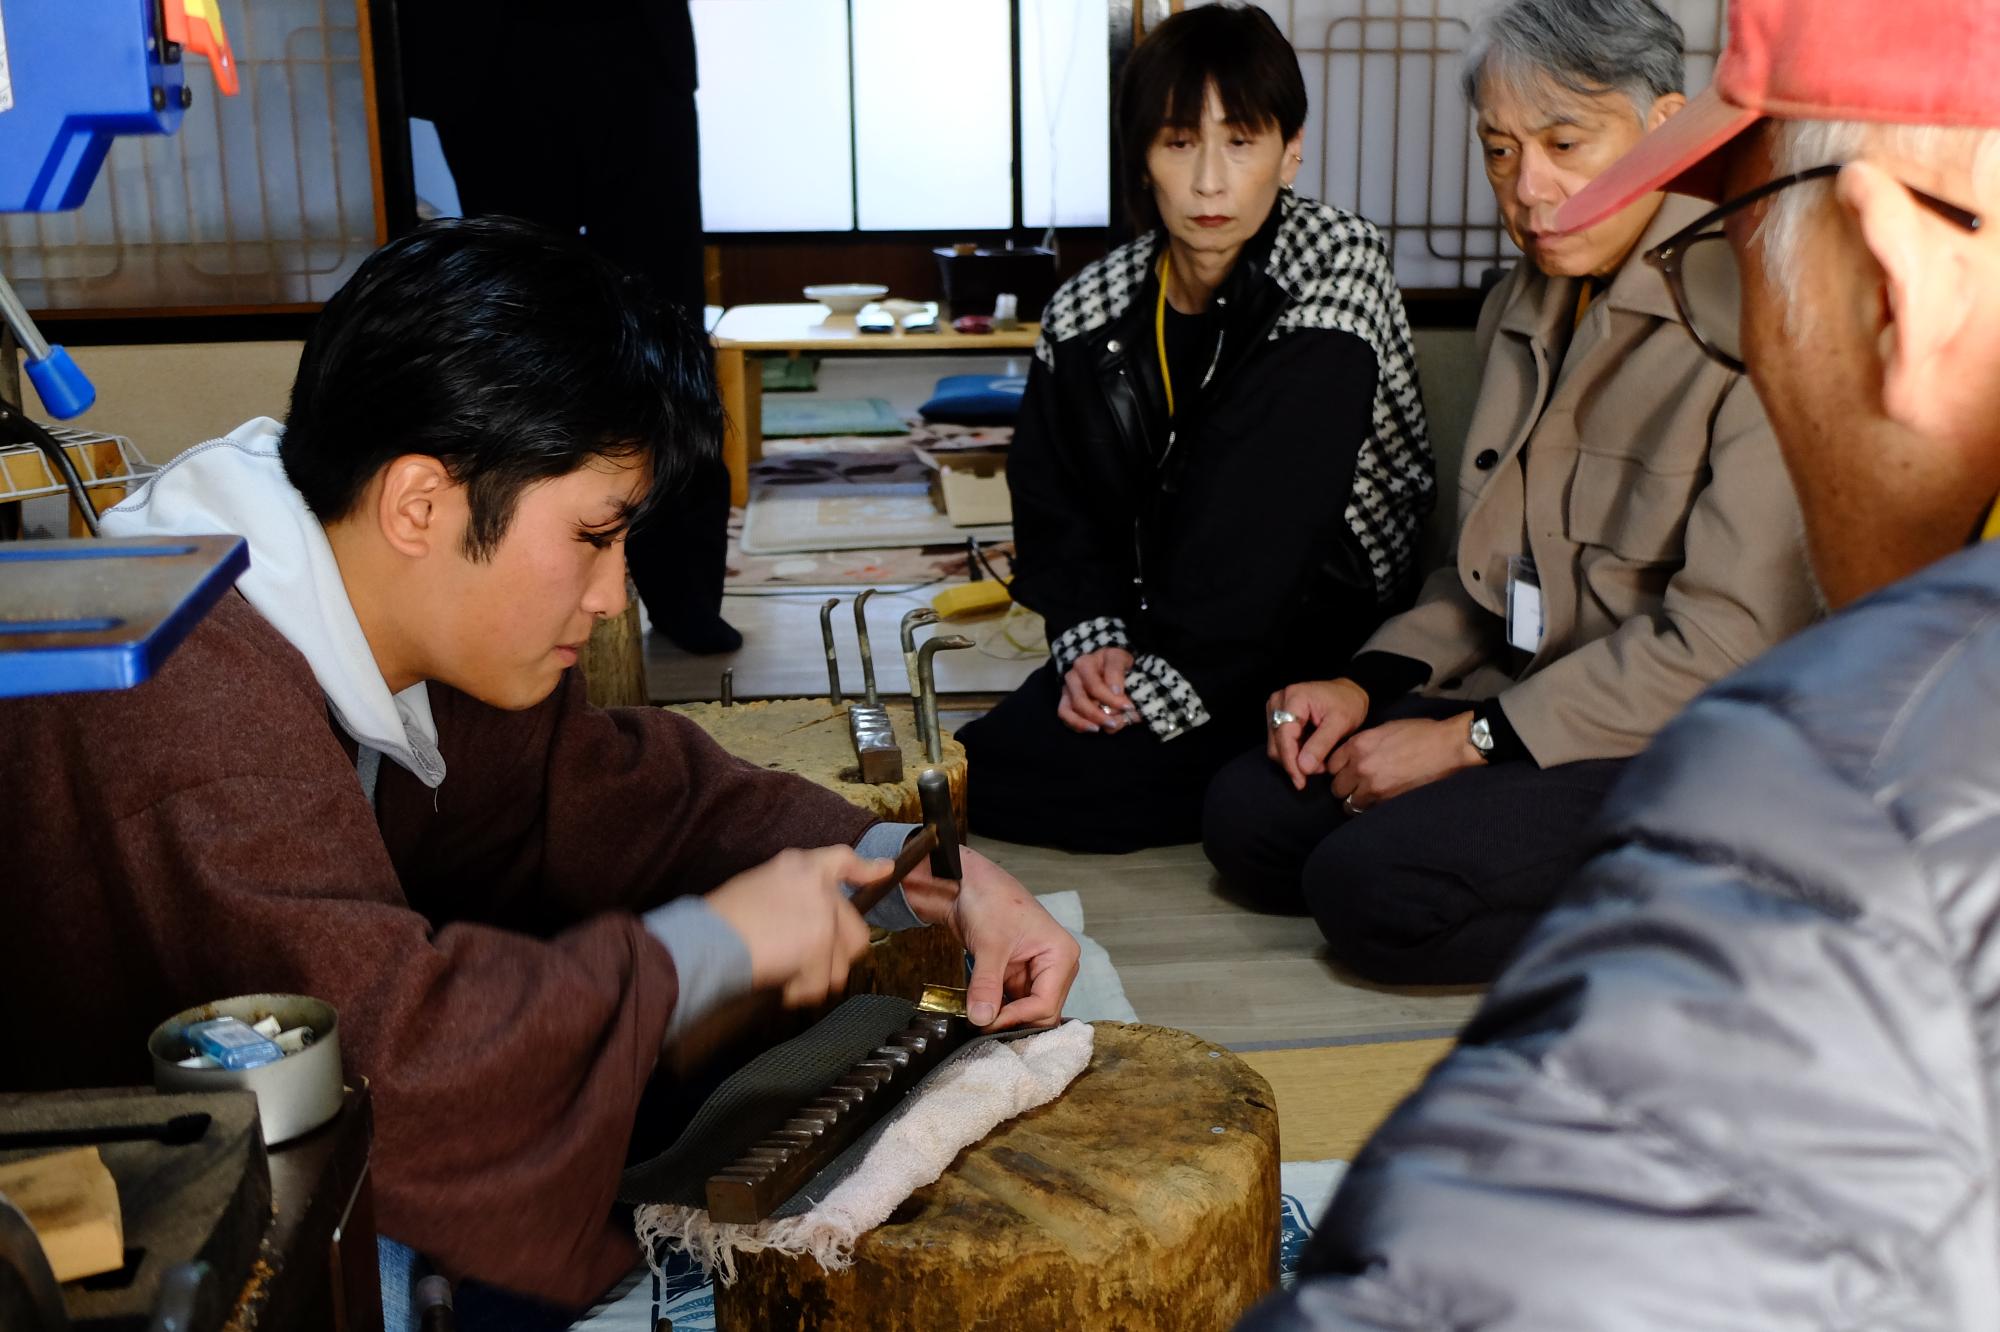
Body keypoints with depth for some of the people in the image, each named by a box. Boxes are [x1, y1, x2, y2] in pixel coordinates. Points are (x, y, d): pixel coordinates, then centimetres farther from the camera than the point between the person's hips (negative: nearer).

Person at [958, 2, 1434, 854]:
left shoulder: (1337, 261, -13)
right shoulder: (1085, 315, -2)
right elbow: (1052, 513, 5)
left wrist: (1173, 682, -27)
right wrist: (1095, 641, -15)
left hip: (1315, 626, -4)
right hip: (1152, 624, 4)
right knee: (986, 765, -18)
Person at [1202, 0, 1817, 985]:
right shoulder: (1523, 309, 11)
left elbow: (1728, 641, -21)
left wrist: (1470, 738, -18)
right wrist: (1366, 683, 0)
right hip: (1529, 702, 9)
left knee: (1370, 884, -24)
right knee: (1245, 815, -5)